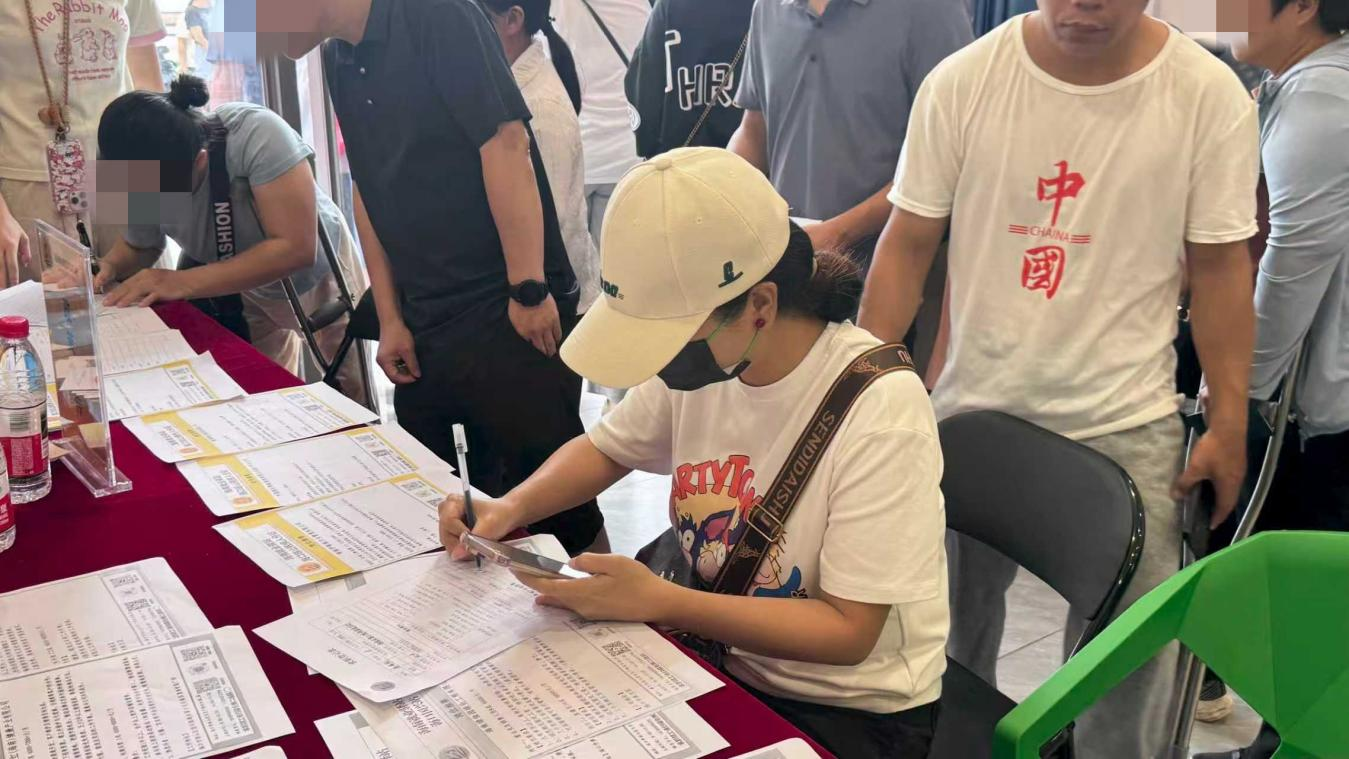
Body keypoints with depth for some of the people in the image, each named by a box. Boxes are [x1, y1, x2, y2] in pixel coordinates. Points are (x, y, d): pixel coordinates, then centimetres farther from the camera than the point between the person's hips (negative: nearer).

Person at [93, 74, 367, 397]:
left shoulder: (256, 134, -38)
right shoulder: (136, 176, -22)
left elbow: (296, 248, -41)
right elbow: (140, 245, -3)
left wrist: (184, 283, -44)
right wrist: (109, 267, -25)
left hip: (314, 265, -3)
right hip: (238, 288, 3)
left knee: (349, 394, 12)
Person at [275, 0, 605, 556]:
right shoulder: (339, 61, 12)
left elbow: (506, 144, -18)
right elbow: (368, 191, 15)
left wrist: (528, 291, -19)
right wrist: (390, 320, 11)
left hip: (507, 310, -8)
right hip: (424, 323, 8)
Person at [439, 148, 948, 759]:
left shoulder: (879, 410, -27)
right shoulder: (701, 355, -9)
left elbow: (848, 630, -22)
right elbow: (605, 450, 10)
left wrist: (657, 601, -28)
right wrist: (511, 508, -8)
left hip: (852, 709, -6)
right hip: (718, 655, 6)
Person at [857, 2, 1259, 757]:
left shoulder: (1211, 97, -8)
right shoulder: (961, 81, -7)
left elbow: (1220, 266, -2)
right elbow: (908, 245, -2)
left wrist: (1229, 422, -3)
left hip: (1127, 426, -1)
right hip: (974, 408, 2)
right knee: (947, 642, 18)